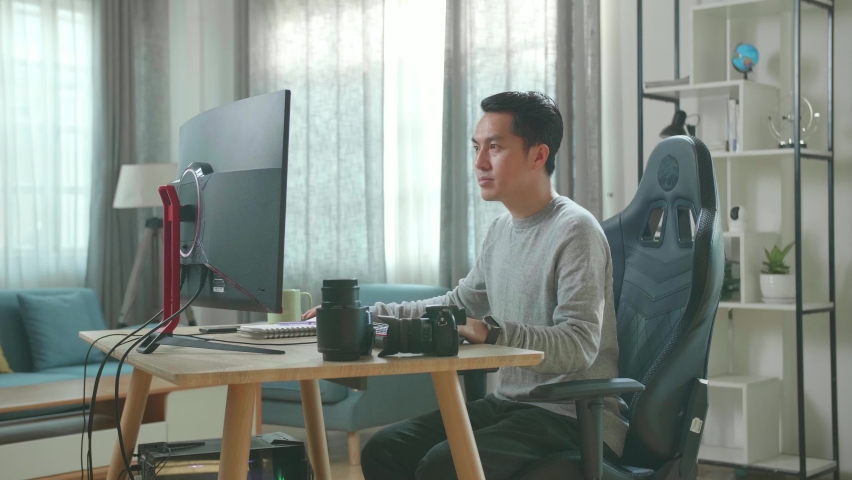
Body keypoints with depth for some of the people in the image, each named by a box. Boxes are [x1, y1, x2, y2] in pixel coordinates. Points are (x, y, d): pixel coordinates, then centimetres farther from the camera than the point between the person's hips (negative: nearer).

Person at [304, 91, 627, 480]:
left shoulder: (574, 230, -14)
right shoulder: (502, 229, 12)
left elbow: (578, 347, -23)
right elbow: (459, 305, 24)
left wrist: (490, 333, -36)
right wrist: (364, 316, 17)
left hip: (576, 418, -8)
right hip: (511, 403, 8)